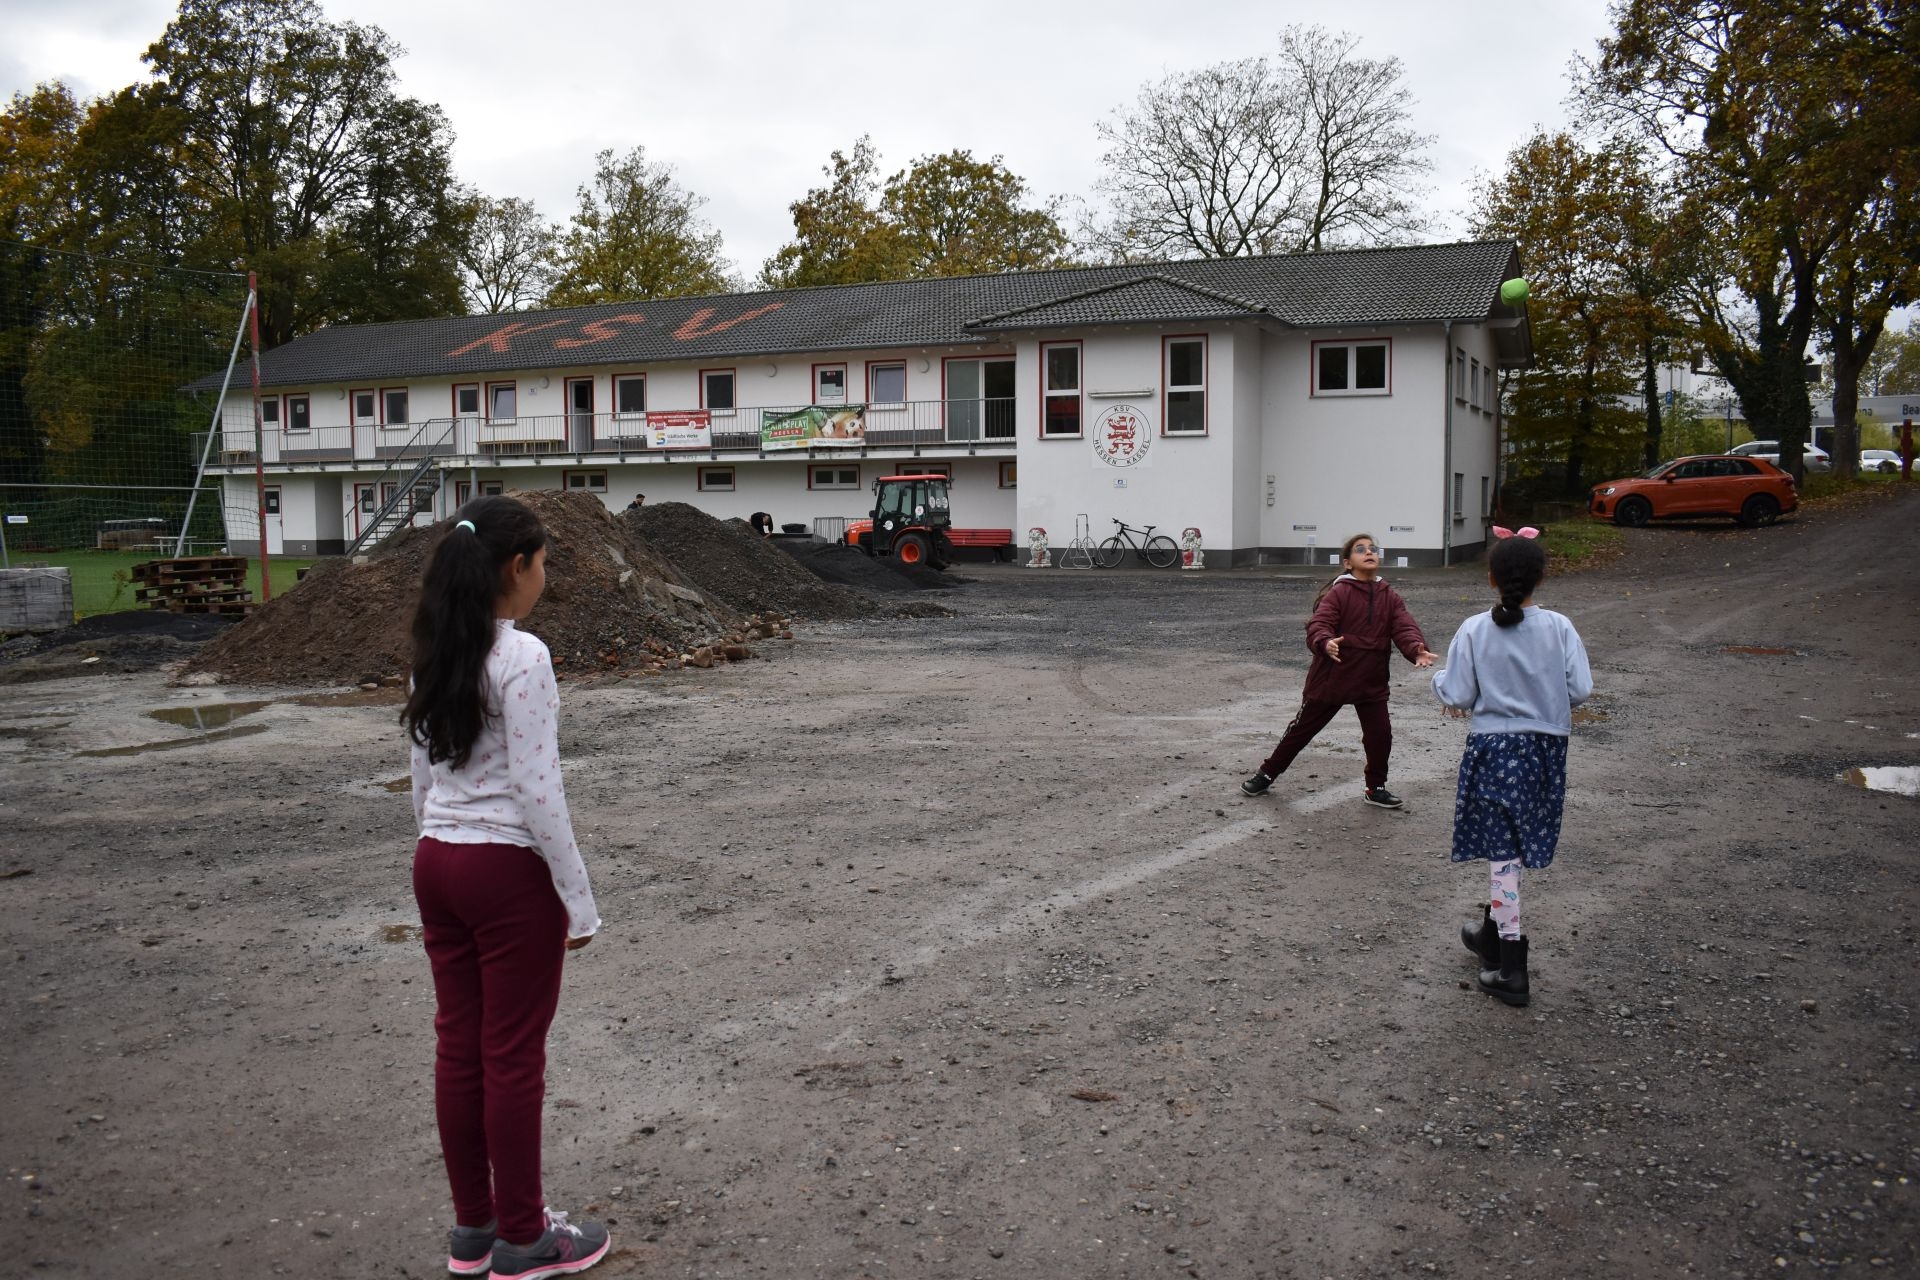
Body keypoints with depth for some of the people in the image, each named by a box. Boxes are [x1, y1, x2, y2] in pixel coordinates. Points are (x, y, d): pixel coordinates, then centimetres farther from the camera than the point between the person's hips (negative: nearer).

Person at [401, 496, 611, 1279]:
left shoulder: (436, 655, 7)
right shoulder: (521, 658, -18)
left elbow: (423, 781, 12)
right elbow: (537, 794, -19)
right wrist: (579, 903, -13)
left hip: (437, 864, 8)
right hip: (509, 872, -8)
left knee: (460, 1048, 15)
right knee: (513, 1057, 5)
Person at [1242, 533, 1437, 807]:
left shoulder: (1390, 597, 2)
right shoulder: (1338, 593, -12)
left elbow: (1405, 628, -11)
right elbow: (1318, 625, -24)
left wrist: (1417, 650, -32)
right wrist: (1325, 643, -46)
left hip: (1372, 682, 4)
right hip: (1331, 678, -3)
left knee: (1380, 735, 2)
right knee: (1302, 730, 8)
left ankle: (1376, 788, 25)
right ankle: (1266, 774, 24)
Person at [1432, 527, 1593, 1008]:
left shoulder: (1474, 631, -10)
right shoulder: (1558, 627, -6)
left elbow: (1457, 698, -8)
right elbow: (1580, 689, -6)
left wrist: (1439, 677, 13)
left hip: (1493, 748, -3)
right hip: (1545, 749, 3)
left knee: (1503, 852, 1)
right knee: (1517, 847, 18)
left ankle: (1511, 969, 1)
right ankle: (1492, 933, 37)